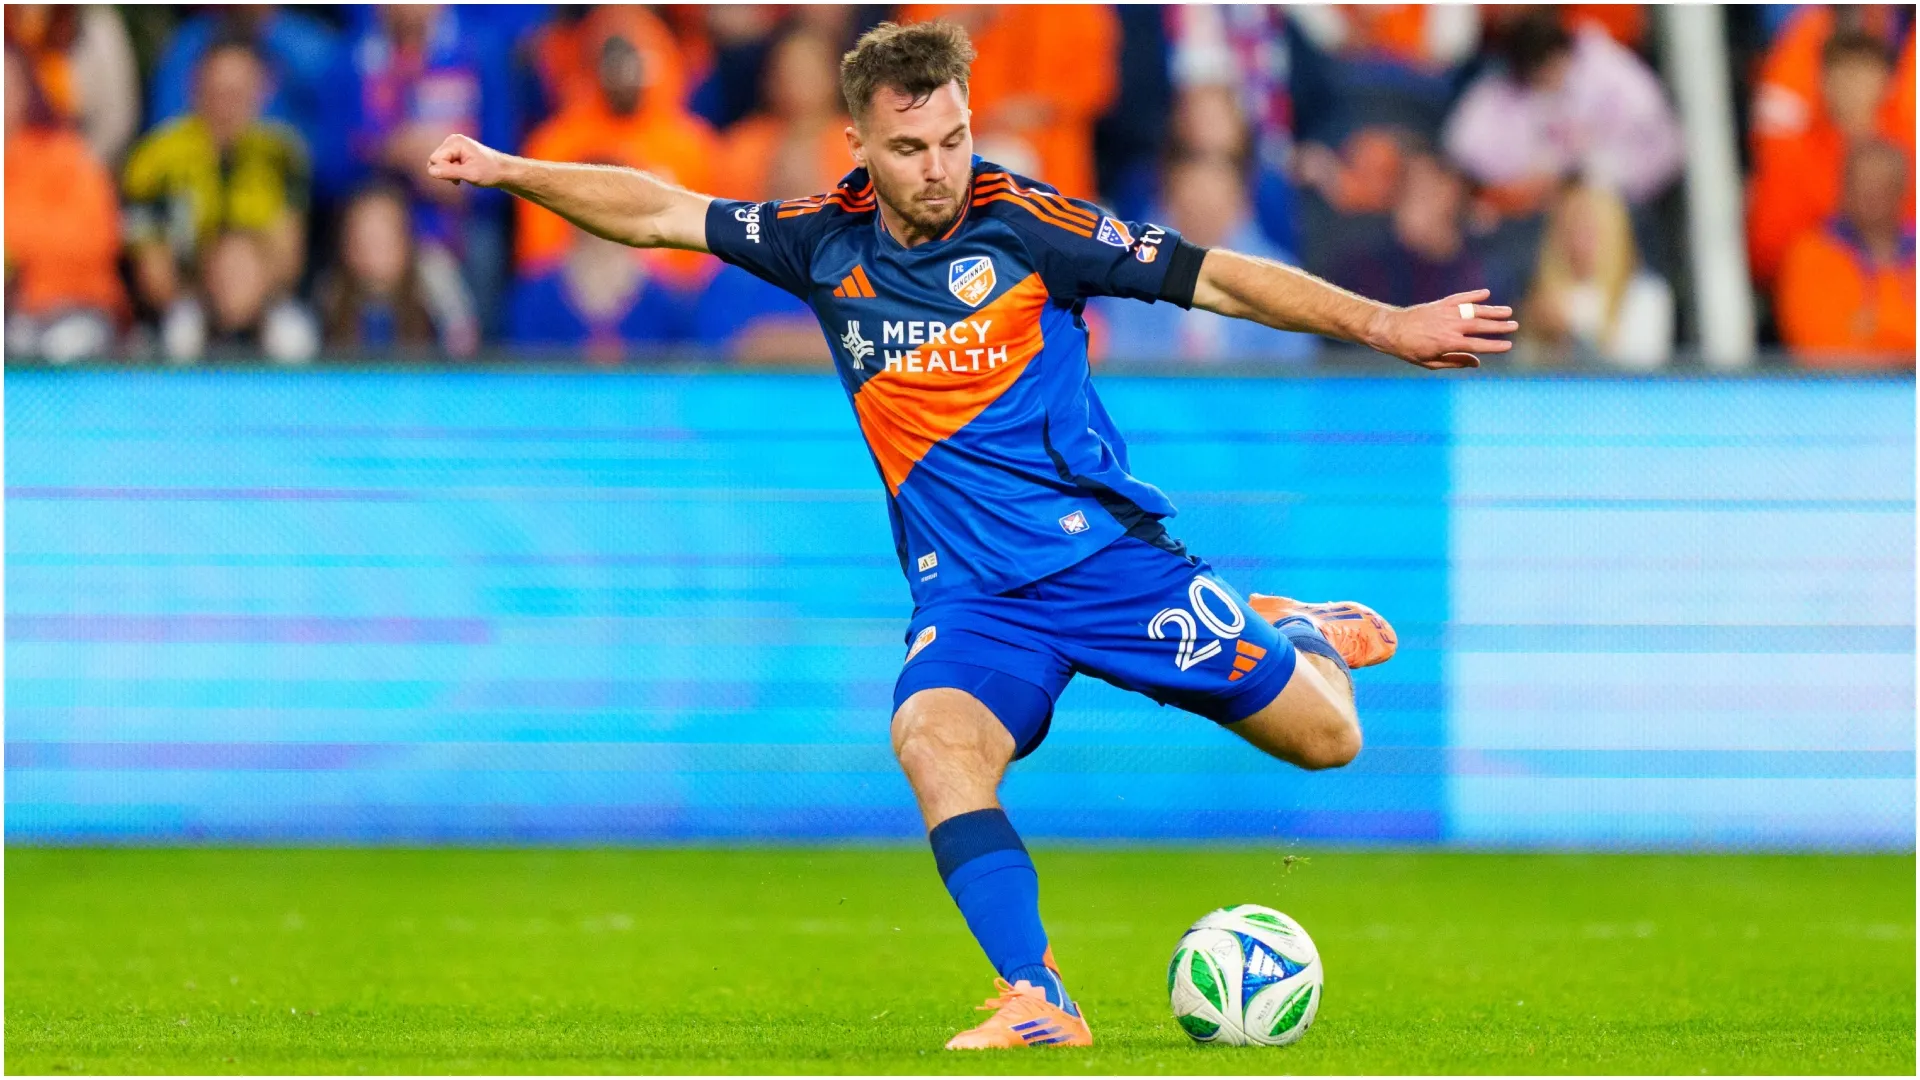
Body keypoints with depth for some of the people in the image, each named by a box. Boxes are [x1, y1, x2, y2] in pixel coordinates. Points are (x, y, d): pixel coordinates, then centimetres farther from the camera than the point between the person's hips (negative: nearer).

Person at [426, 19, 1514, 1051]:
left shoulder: (1024, 222, -9)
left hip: (1111, 554, -2)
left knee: (1325, 737, -1)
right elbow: (661, 213, 10)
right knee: (933, 736, -31)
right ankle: (1038, 1003, -32)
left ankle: (1290, 632, 36)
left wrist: (1383, 324, -13)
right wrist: (512, 172, 2)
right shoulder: (826, 244, 2)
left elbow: (1217, 277, -8)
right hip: (968, 592, 2)